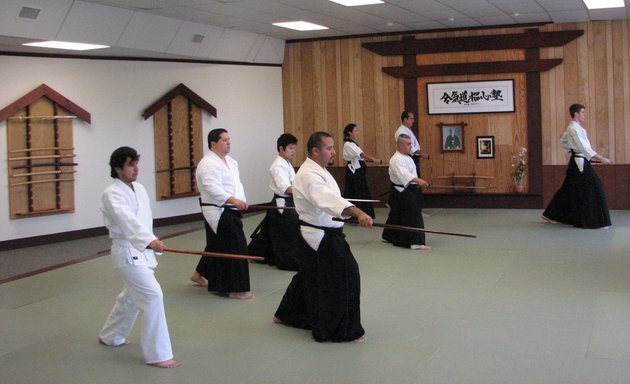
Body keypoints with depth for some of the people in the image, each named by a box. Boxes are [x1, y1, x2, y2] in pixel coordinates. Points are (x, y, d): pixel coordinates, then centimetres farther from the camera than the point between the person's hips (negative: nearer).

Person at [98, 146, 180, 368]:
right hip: (127, 252, -9)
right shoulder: (112, 194, -17)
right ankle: (158, 354, -8)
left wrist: (151, 242, 17)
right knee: (153, 296, -16)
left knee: (131, 296, 23)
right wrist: (149, 240, -48)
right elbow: (126, 219, -34)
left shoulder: (139, 189, 8)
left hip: (142, 250, 9)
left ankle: (110, 337, 46)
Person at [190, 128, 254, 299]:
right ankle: (234, 289, -3)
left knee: (217, 246, 21)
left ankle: (199, 274, 39)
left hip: (229, 211, 10)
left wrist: (240, 202, 16)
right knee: (234, 248, -10)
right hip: (218, 212, -10)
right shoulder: (208, 164, -17)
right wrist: (233, 200, -37)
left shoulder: (229, 161, 14)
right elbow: (212, 188, -28)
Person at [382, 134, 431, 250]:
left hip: (409, 190, 10)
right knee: (413, 216, -16)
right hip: (402, 192, -10)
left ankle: (388, 237, 34)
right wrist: (418, 180, -49)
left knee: (397, 215, 20)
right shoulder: (397, 159, -20)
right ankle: (416, 242, -18)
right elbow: (404, 173, -37)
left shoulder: (406, 158, 14)